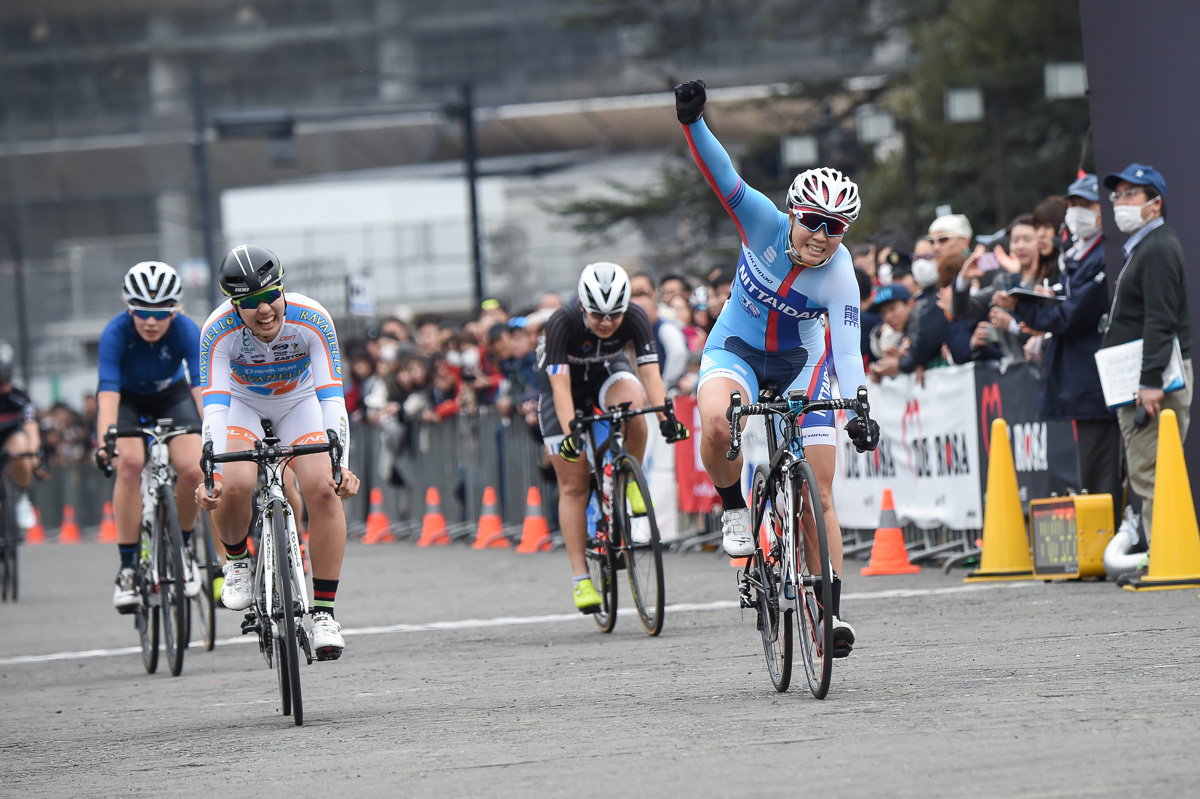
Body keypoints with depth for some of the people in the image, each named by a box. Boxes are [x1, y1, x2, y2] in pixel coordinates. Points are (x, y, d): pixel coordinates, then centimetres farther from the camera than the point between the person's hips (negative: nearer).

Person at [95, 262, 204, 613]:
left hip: (171, 395, 1)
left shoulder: (187, 332, -30)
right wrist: (104, 443, -54)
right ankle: (127, 567, -20)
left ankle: (180, 548, 6)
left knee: (193, 469, -22)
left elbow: (202, 388, -38)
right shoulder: (116, 333, -32)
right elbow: (108, 392, -40)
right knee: (130, 463, -29)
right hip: (126, 398, -1)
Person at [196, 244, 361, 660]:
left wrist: (341, 465, -45)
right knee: (235, 485, -29)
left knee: (323, 488, -23)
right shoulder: (218, 330, -31)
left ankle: (324, 612, -14)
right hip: (241, 403, -1)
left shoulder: (312, 320, -30)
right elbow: (214, 407, -36)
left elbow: (331, 396, -33)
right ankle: (236, 559, 4)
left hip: (299, 402, 1)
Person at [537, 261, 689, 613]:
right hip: (566, 382, -2)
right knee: (574, 485, -8)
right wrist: (570, 432, -53)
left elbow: (649, 373, -33)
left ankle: (632, 481, -10)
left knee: (631, 403, -36)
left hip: (608, 373, 2)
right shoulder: (562, 323, -34)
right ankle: (580, 577, -4)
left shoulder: (634, 319, -27)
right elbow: (560, 385, -40)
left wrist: (666, 417, -48)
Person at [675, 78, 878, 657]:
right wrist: (692, 122, -50)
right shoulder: (765, 224, -22)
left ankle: (831, 610, 0)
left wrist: (858, 412, -43)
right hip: (737, 349, 0)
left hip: (801, 363, 0)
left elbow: (847, 350, -28)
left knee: (819, 496, -7)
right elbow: (723, 177, -33)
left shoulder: (839, 276, -24)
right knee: (716, 423, -36)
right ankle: (732, 509, -9)